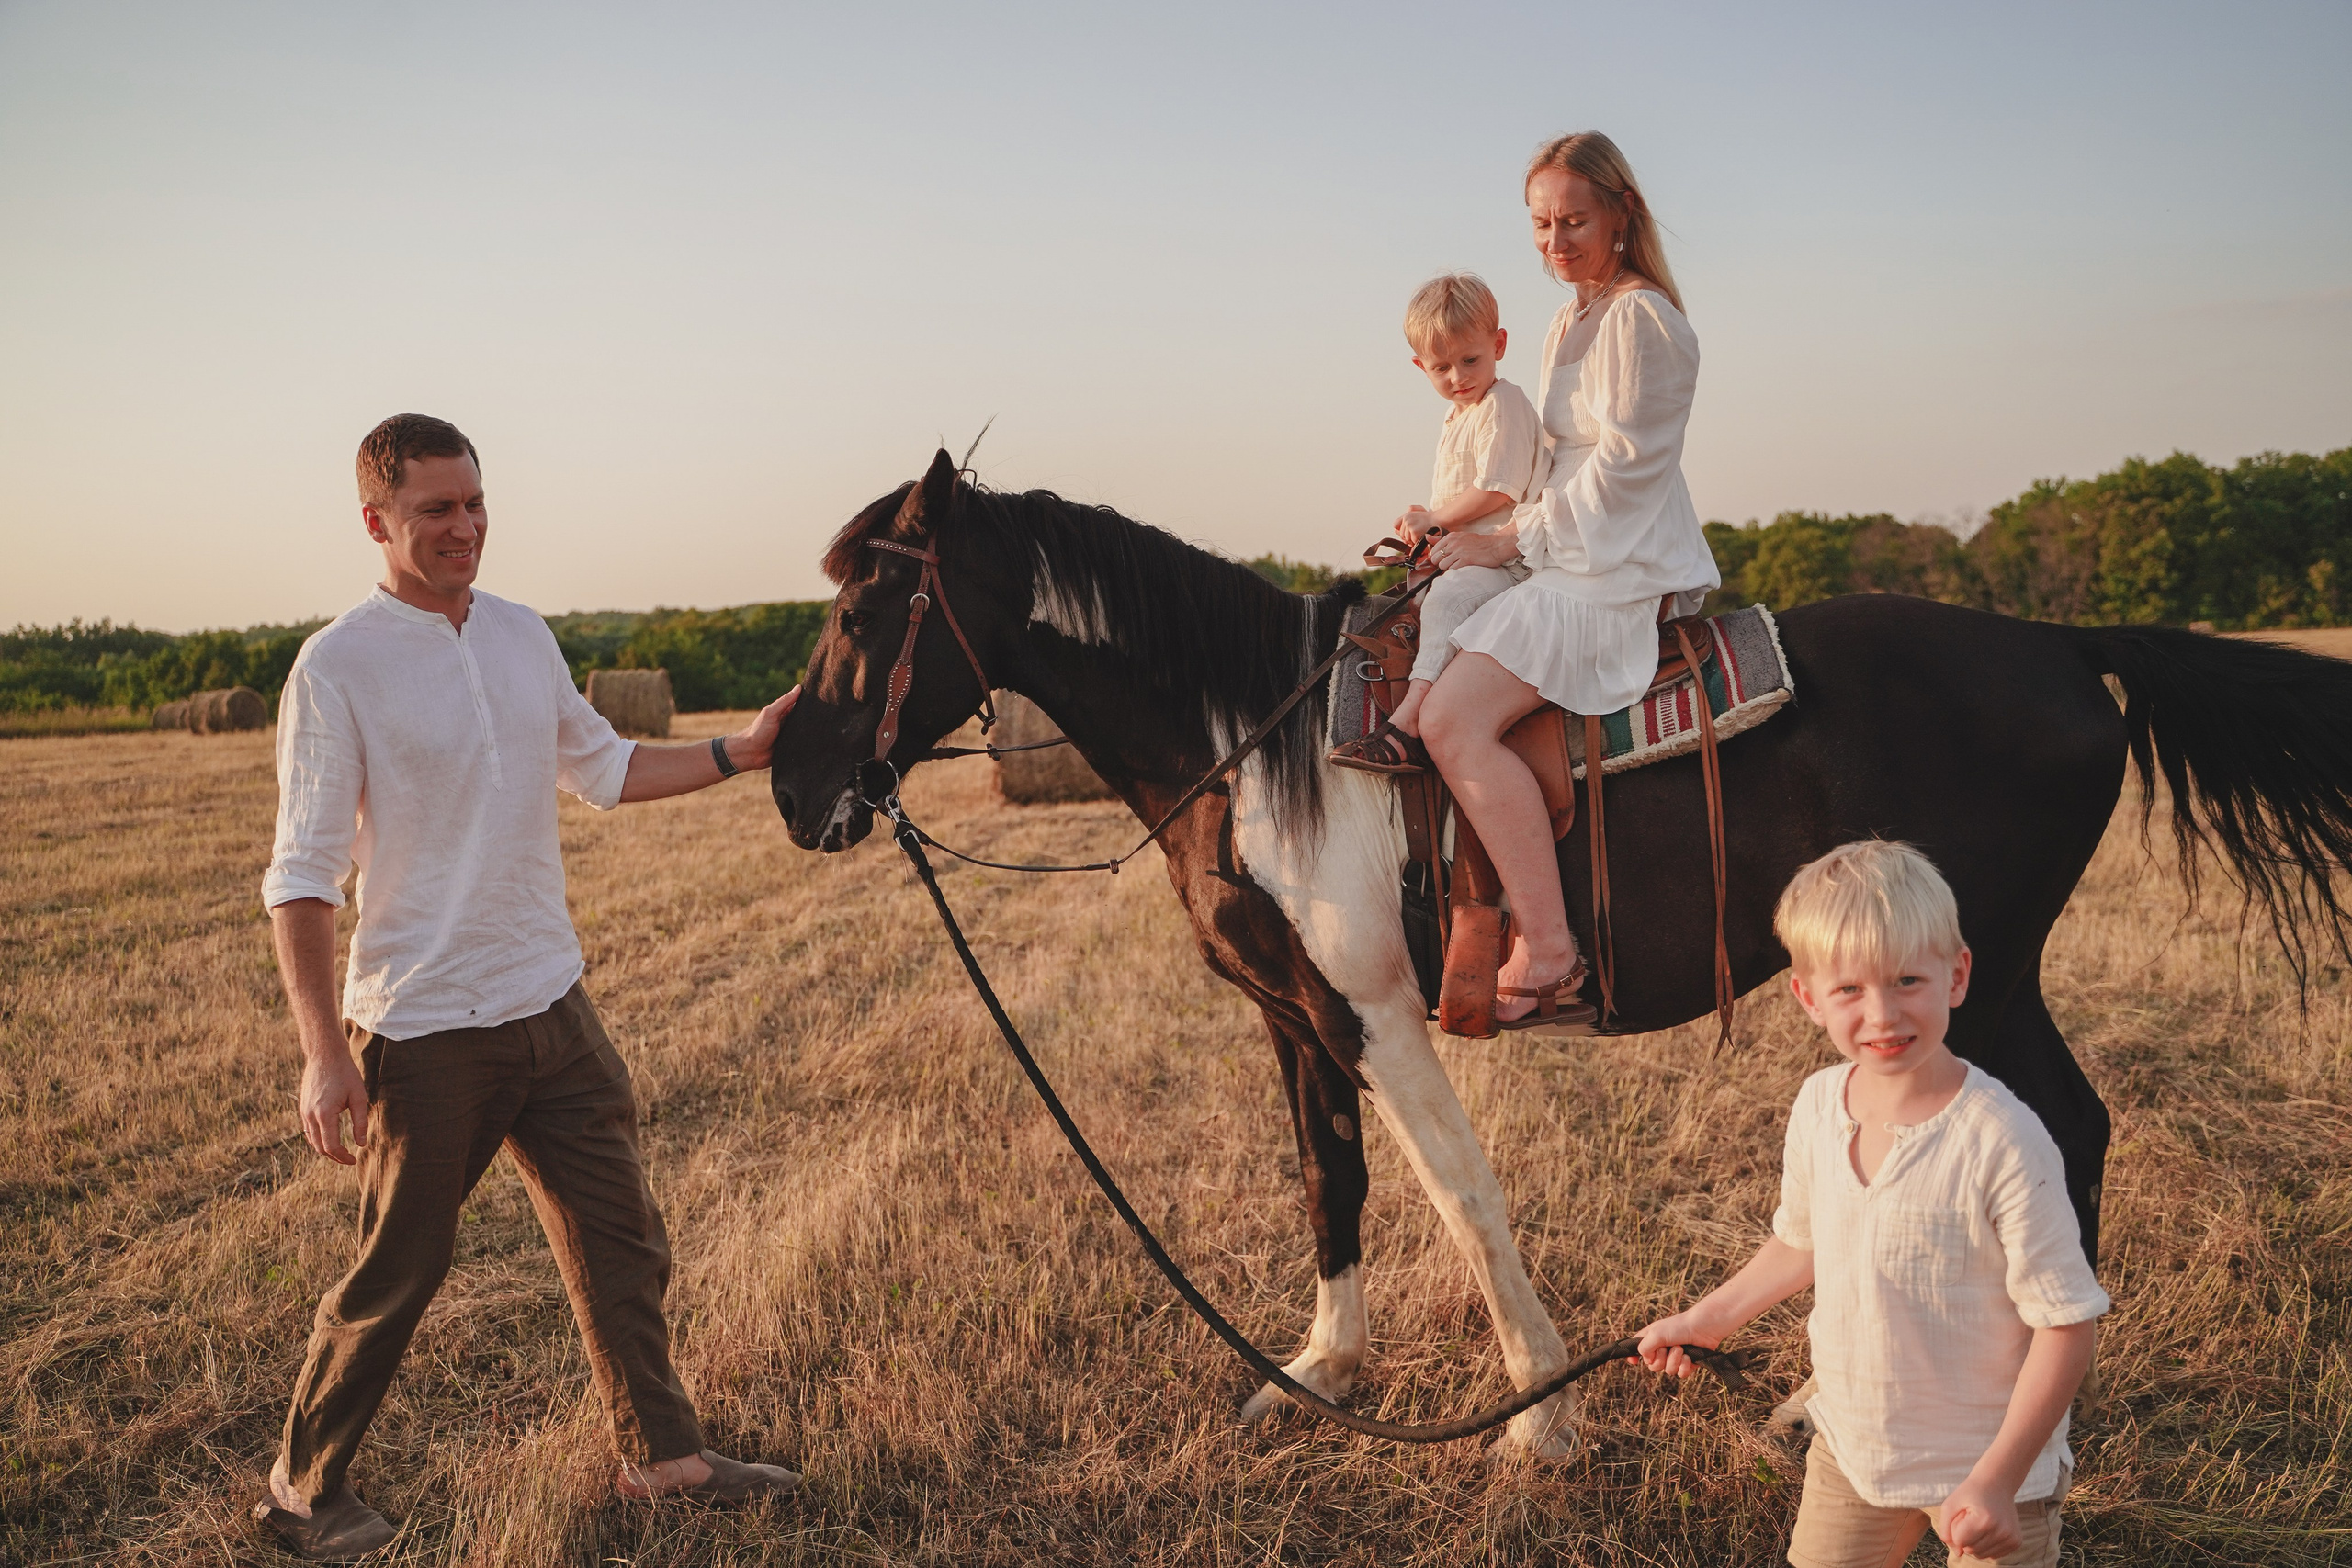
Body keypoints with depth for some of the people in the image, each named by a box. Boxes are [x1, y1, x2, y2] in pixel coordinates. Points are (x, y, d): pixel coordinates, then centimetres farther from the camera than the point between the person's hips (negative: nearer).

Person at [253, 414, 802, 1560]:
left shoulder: (524, 636, 6)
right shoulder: (337, 667, -13)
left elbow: (603, 770, 20)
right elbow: (302, 876, -13)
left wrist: (740, 753, 10)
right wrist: (324, 1054, -18)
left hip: (553, 1004, 6)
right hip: (426, 1033, -6)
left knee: (620, 1240, 14)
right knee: (399, 1272, 6)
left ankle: (660, 1453, 30)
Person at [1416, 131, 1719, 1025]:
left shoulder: (1639, 318, -11)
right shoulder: (1574, 321, 19)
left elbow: (1621, 463, -16)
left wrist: (1513, 539, -13)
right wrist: (1503, 533, 12)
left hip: (1622, 572, -11)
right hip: (1581, 559, 11)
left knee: (1454, 721, -26)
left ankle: (1547, 950, -26)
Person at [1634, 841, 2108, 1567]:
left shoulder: (2002, 1141, -26)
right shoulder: (1817, 1106, -8)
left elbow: (2066, 1322, -21)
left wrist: (1997, 1479, -24)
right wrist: (1707, 1318, 17)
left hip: (1984, 1462, -5)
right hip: (1850, 1445, 5)